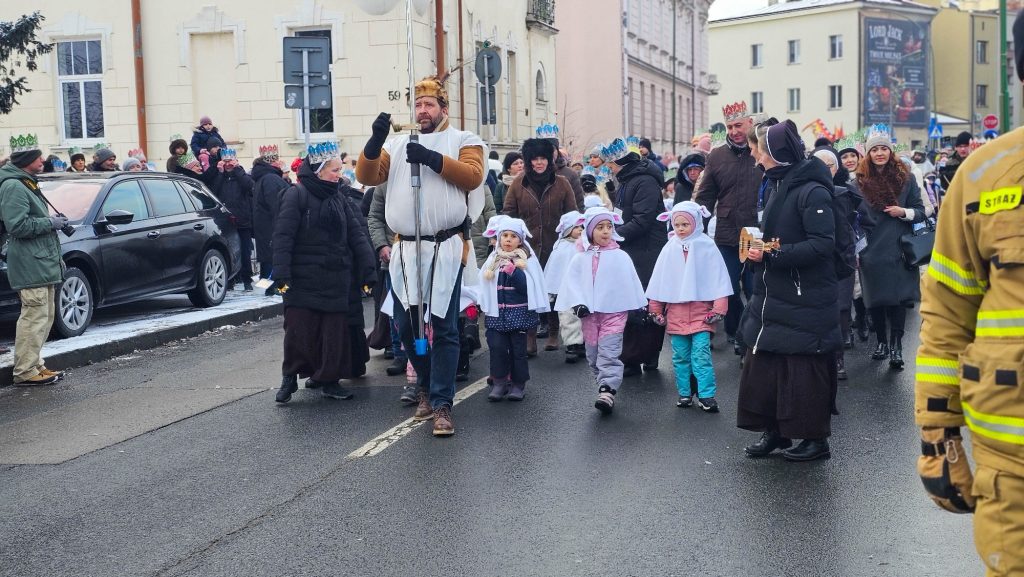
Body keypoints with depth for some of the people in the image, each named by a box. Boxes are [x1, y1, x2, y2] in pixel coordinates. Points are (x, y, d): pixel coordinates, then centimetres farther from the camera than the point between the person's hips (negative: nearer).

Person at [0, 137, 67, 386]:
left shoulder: (27, 184, 19)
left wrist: (54, 222, 16)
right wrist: (51, 223, -15)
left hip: (41, 263, 11)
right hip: (30, 265, -11)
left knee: (45, 315, 15)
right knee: (35, 315, -10)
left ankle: (35, 365, 23)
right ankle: (25, 372, -6)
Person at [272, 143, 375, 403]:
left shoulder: (338, 199, 11)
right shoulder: (297, 195, -6)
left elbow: (356, 235, 9)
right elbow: (283, 236, -11)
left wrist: (367, 270, 1)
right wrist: (282, 274, -18)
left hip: (336, 279, 5)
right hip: (303, 280, -5)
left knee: (335, 332, 6)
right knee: (299, 331, -1)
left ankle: (328, 379, 18)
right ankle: (290, 377, 16)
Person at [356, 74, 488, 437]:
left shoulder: (463, 140, 8)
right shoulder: (398, 144, 17)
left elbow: (473, 175, -9)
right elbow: (366, 176, 7)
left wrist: (433, 159, -17)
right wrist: (375, 141, -9)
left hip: (445, 247, -4)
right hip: (406, 249, 4)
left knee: (443, 327, -4)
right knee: (406, 325, 10)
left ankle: (442, 404, 0)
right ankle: (426, 387, 31)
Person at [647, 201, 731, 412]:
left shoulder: (706, 246, -4)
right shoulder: (670, 248, 4)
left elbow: (718, 278, -4)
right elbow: (660, 280, 10)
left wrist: (718, 308, -7)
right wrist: (656, 309, 9)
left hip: (701, 311, -3)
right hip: (676, 312, 3)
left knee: (701, 354, -8)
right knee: (680, 356, 8)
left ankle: (706, 395, -4)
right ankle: (684, 394, 17)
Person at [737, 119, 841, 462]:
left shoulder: (812, 191, -16)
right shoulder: (776, 186, 11)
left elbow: (822, 244, -23)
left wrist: (771, 254, -21)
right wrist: (757, 247, -2)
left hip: (804, 301, -8)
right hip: (773, 295, 8)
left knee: (804, 369, 1)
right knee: (762, 363, 10)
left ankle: (816, 438, 15)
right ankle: (774, 430, 22)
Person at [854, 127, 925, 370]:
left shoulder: (905, 178, 3)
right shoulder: (860, 181, 4)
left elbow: (920, 211, 6)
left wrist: (904, 212, -14)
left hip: (899, 250, -1)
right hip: (872, 250, 1)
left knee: (898, 297, -5)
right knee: (875, 298, 7)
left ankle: (896, 346, 0)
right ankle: (881, 341, 22)